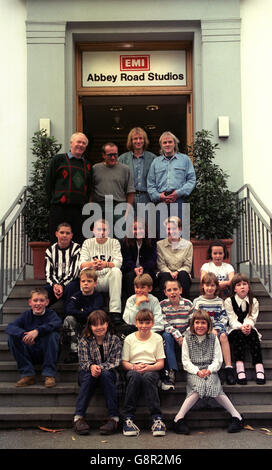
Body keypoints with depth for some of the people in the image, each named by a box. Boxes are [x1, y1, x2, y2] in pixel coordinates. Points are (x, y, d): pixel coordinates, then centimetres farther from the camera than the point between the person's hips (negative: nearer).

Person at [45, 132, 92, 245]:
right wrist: (54, 202, -1)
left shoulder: (87, 165, 17)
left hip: (79, 210, 4)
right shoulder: (59, 160, 6)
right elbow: (49, 183, 4)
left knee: (78, 242, 3)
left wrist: (84, 204, 6)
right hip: (59, 209, -4)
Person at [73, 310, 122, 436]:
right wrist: (91, 367, -31)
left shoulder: (114, 340, -2)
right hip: (87, 374, 1)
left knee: (105, 374, -33)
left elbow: (115, 362, -9)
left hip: (108, 374, 0)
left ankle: (114, 418, -34)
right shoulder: (84, 341, 0)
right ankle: (78, 417, -36)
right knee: (89, 375, -33)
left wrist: (100, 368, -27)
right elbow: (83, 361, -7)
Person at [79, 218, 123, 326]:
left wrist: (106, 264, -30)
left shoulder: (114, 242, 7)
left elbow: (118, 262, -8)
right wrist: (91, 264, -29)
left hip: (108, 278, 0)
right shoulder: (87, 243, 9)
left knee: (116, 271, -31)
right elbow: (81, 264, -4)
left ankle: (115, 311, -33)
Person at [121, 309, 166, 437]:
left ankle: (157, 418, -35)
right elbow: (124, 362, 5)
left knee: (148, 376, -37)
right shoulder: (129, 339, 9)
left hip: (151, 370, 0)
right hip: (133, 369, 0)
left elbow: (161, 363, 4)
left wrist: (150, 367, -17)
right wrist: (134, 367, -17)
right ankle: (128, 418, -33)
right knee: (135, 375, -36)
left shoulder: (157, 338, 9)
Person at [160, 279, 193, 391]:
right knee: (166, 336, -33)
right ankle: (170, 373, -38)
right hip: (170, 336, -1)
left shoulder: (188, 304, 1)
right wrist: (177, 336, -23)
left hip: (185, 337, 1)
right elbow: (164, 325, -10)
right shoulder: (163, 305, -1)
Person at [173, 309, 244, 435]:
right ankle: (179, 418, -31)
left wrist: (209, 370, -12)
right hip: (193, 372, -1)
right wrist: (197, 371, -13)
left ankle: (236, 416, -24)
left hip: (210, 371, 1)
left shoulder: (213, 338, 10)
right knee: (199, 387, -32)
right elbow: (186, 361, 2)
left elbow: (218, 360, 7)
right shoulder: (187, 339, 6)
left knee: (213, 386, -31)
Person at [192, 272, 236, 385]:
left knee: (223, 336, -32)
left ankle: (228, 367, -34)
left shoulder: (220, 301, 15)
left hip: (218, 328, 2)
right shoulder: (197, 301, 8)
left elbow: (224, 317, 8)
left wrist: (217, 329, -10)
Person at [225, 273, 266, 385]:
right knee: (238, 334, -34)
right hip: (234, 330, -2)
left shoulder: (254, 301, 6)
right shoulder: (229, 301, -1)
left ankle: (259, 368, -39)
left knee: (253, 334, -30)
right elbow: (232, 320, -9)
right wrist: (241, 327, -29)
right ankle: (240, 369, -44)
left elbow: (252, 318, -4)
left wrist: (248, 325, -27)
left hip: (249, 329, 2)